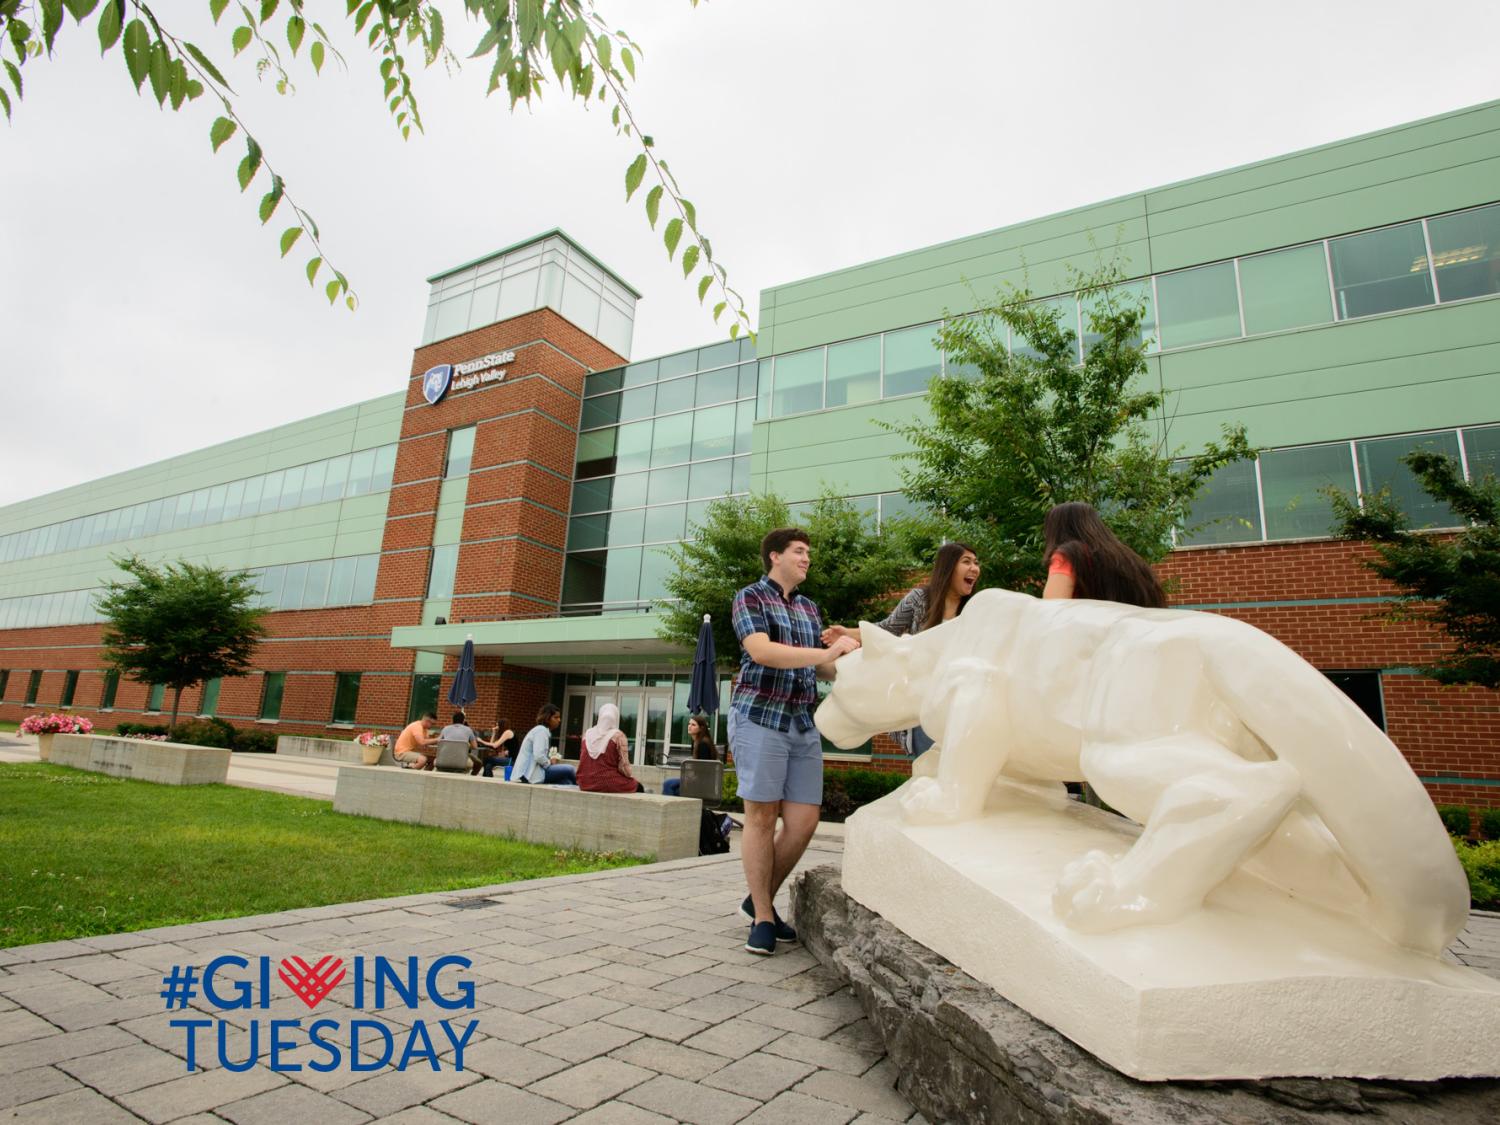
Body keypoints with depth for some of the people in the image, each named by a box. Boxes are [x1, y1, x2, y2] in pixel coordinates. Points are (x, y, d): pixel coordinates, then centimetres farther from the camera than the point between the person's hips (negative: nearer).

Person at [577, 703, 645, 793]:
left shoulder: (587, 734, 5)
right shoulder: (618, 736, -11)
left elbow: (585, 762, 13)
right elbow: (623, 766, -13)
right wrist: (632, 776, 5)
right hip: (608, 784, -6)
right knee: (638, 786, 20)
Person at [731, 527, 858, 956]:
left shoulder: (809, 607, 18)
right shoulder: (750, 597, -1)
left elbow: (820, 666, 17)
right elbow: (760, 651, -17)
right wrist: (827, 652, -23)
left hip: (804, 723, 6)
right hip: (761, 716, -6)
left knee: (804, 820, 2)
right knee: (761, 815, -1)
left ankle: (760, 899, 22)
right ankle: (762, 918, 12)